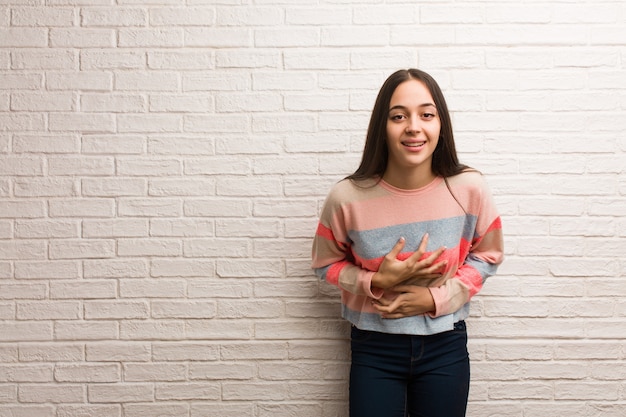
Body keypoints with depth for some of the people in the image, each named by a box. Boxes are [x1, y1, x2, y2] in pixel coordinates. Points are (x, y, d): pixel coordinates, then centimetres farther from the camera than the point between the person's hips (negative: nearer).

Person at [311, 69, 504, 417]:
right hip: (375, 349, -1)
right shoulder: (347, 198, -18)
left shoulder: (469, 188, -15)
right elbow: (327, 264, -1)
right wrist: (377, 282, -19)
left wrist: (435, 298, -12)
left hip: (445, 347, 1)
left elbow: (488, 255, 1)